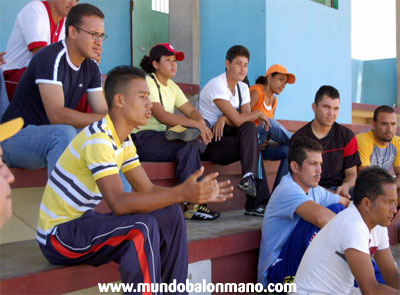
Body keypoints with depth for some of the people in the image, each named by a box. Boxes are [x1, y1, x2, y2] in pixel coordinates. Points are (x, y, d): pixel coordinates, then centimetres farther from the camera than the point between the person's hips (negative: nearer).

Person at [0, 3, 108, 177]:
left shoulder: (91, 67, 5)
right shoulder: (51, 58, -20)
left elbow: (103, 112, 1)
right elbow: (56, 115, -29)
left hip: (52, 138, 8)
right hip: (16, 136, -8)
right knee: (64, 133, -36)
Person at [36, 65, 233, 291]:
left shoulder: (125, 141, 6)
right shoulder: (98, 139, -24)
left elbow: (148, 189, 5)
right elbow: (118, 203, -32)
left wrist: (196, 193, -9)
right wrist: (181, 193, -37)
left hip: (83, 221, 9)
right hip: (59, 234, -9)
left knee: (171, 214, -1)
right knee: (142, 227, -30)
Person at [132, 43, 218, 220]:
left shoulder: (171, 86, 19)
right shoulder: (147, 82, -8)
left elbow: (191, 111, 10)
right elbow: (161, 116, -22)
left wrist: (201, 122, -14)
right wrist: (195, 124, -28)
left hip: (162, 137, 8)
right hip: (143, 140, -8)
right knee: (189, 146, -31)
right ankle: (192, 206, -28)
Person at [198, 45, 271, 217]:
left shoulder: (243, 88, 10)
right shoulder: (217, 85, -16)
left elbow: (246, 118, -3)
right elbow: (237, 120, -23)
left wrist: (225, 119, -20)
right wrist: (259, 114, -7)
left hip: (224, 136, 8)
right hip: (206, 142, -8)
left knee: (250, 129, -16)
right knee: (253, 146, -20)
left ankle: (250, 177, -19)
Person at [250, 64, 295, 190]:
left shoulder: (274, 100, 16)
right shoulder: (256, 91, -8)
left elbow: (271, 130, 10)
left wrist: (267, 142, -9)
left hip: (261, 144, 7)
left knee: (289, 150, -21)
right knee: (270, 123, -34)